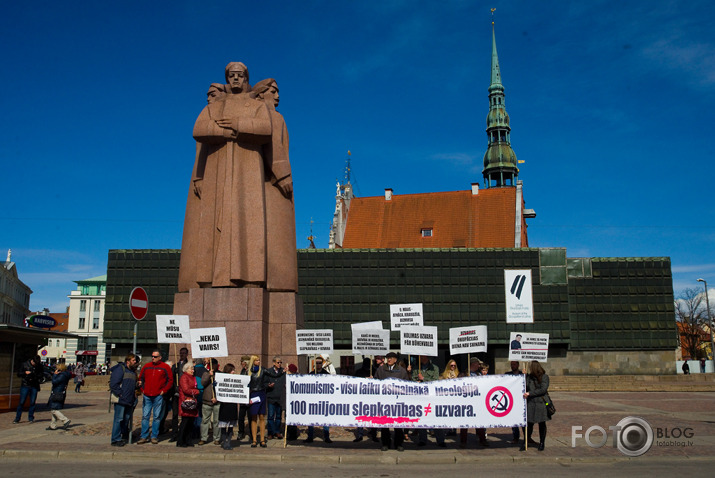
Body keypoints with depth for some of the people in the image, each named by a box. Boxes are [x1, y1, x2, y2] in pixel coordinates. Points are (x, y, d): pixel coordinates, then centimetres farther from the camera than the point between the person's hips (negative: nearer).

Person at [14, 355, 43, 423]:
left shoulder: (40, 366, 4)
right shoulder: (24, 364, 2)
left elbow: (42, 375, 10)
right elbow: (19, 374, 5)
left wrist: (36, 376, -11)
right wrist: (25, 373, -15)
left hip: (34, 387, 1)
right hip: (25, 386, -1)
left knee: (32, 403, 2)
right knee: (21, 402, -3)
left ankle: (30, 418, 13)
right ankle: (17, 418, 5)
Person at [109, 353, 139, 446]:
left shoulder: (132, 371, 19)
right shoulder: (120, 369, -8)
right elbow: (113, 384, -15)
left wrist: (137, 385, 7)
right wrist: (120, 394, -16)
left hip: (129, 400, 8)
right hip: (121, 400, -8)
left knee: (127, 418, 15)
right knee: (118, 419, -6)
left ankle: (125, 434, 31)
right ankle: (116, 440, -1)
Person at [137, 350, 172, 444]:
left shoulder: (165, 367, 0)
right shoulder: (147, 366, 9)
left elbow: (170, 380, 2)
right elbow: (141, 378, 19)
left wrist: (164, 390, -5)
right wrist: (143, 389, 8)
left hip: (158, 396, -3)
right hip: (147, 396, 3)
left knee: (157, 417, 3)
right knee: (145, 416, 3)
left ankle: (154, 436, 11)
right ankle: (144, 436, 9)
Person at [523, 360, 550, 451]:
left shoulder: (544, 377, -4)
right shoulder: (529, 377, 8)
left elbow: (543, 390, -13)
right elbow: (525, 388, 10)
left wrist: (530, 393, -15)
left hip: (541, 403, -2)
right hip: (530, 403, 2)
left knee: (542, 423, 8)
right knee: (529, 422, 0)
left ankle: (542, 443, 21)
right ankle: (526, 441, 12)